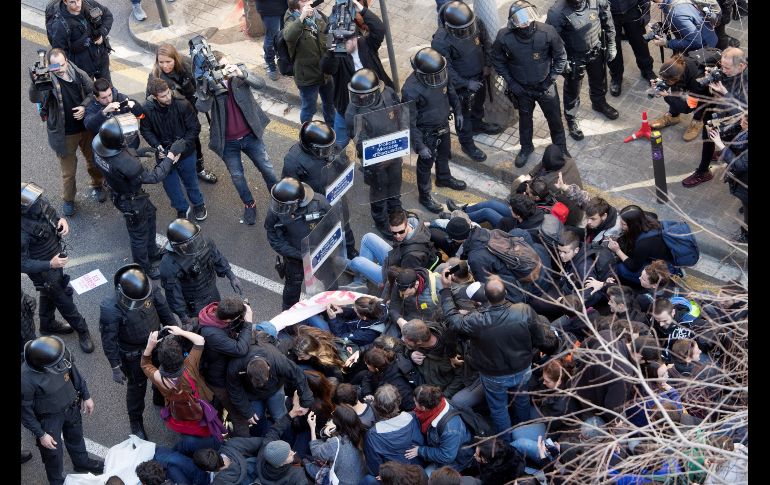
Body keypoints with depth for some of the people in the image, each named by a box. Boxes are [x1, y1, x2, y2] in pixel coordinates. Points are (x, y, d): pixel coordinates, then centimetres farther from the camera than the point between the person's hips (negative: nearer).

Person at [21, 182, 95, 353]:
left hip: (55, 257, 7)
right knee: (63, 299, 16)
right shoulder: (23, 231, -40)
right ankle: (82, 332, 40)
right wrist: (50, 264, -38)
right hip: (43, 271, -7)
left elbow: (52, 213, 4)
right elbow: (23, 264, -29)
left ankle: (47, 325, 57)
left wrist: (62, 220, -18)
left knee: (49, 293, 30)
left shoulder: (39, 204, -21)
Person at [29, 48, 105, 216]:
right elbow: (35, 98, -38)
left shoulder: (79, 74, -12)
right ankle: (68, 200, 35)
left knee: (94, 159, 24)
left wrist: (84, 106, -16)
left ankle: (97, 185, 52)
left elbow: (93, 92, 2)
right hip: (64, 134, -3)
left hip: (86, 128, 3)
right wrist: (35, 82, -59)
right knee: (68, 171, 11)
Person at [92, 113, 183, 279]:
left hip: (119, 189, 8)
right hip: (131, 201, -8)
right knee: (139, 234, 18)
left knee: (149, 214, 31)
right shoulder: (125, 164, -43)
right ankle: (143, 268, 43)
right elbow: (153, 177, -29)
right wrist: (171, 154, -25)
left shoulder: (99, 142, -23)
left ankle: (152, 252, 53)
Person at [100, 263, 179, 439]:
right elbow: (109, 341, -23)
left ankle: (160, 398, 61)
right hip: (133, 355, -4)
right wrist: (115, 368, -15)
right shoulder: (110, 309, -36)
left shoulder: (150, 291, -26)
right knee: (137, 386, 18)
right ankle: (136, 423, 45)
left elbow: (165, 312, -5)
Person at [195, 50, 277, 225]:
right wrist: (206, 85, -44)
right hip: (227, 143, -1)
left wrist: (241, 73, -45)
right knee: (237, 176, 14)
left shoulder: (240, 71, -12)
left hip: (250, 135, 1)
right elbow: (202, 107, -29)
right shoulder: (208, 83, -15)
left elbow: (260, 84, -28)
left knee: (267, 169, 13)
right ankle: (249, 205, 39)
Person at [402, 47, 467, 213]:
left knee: (444, 154, 30)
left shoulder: (441, 72, -20)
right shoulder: (411, 90, -36)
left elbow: (450, 91, 3)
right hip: (426, 131, -6)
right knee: (426, 162, 16)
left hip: (443, 124, 6)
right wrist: (420, 146, -24)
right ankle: (425, 196, 38)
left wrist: (458, 111, 13)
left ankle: (444, 178, 59)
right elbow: (410, 122, -26)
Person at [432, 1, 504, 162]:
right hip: (461, 83, -6)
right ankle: (467, 144, 37)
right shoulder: (440, 41, -35)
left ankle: (477, 124, 60)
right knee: (464, 114, 16)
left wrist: (487, 64, -5)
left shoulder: (476, 23, -20)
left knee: (478, 104, 31)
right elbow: (446, 70, -27)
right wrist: (466, 84, -24)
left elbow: (486, 43, 0)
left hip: (480, 76, 6)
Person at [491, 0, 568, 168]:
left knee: (555, 119, 17)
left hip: (545, 86, 0)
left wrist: (551, 79, -12)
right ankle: (526, 147, 51)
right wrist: (510, 82, -10)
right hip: (521, 88, 0)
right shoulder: (504, 37, -27)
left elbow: (561, 56, -10)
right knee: (524, 118, 24)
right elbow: (497, 60, -7)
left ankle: (561, 149, 44)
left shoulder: (547, 32, -28)